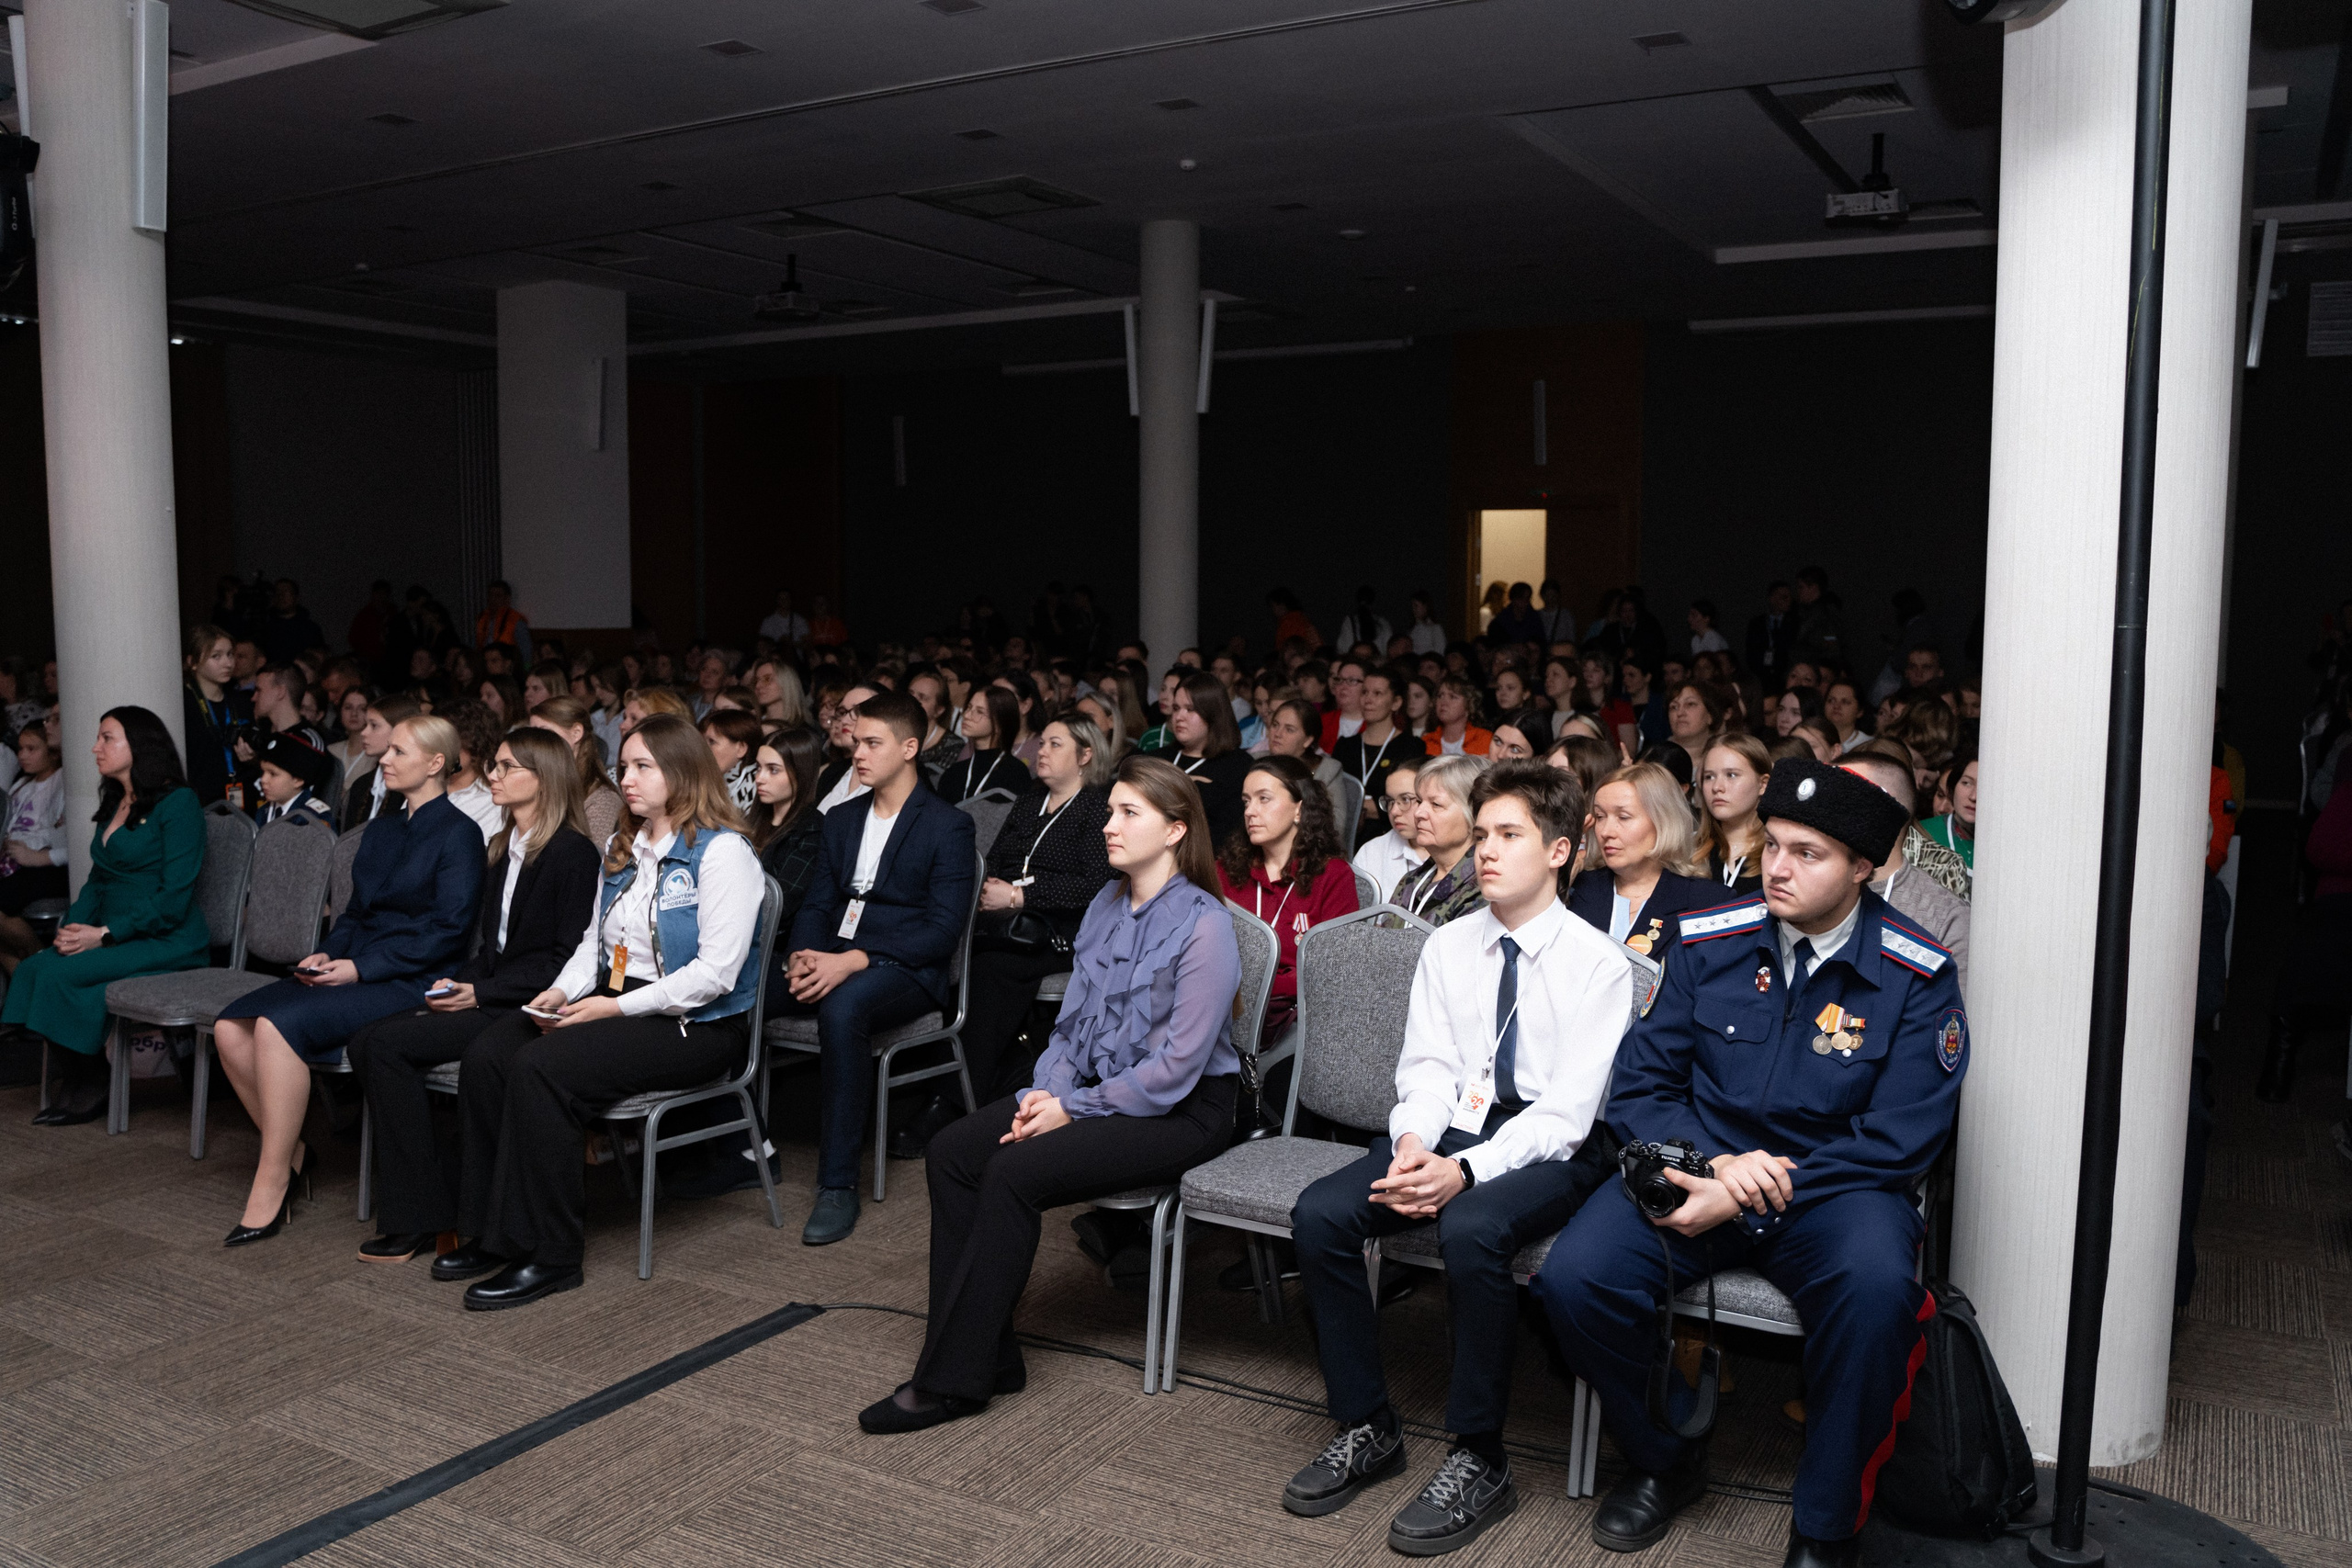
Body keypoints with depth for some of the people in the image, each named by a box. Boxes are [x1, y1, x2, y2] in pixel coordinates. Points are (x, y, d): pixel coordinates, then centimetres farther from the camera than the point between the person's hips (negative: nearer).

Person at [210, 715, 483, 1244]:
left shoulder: (458, 833, -7)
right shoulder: (381, 829, 19)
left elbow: (447, 930, -14)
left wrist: (360, 968, -17)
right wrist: (328, 954, 2)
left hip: (410, 983, -8)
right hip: (354, 971, 8)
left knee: (280, 1023, -28)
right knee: (230, 1027, -11)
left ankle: (271, 1188, -20)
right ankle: (291, 1153, 2)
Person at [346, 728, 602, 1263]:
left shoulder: (574, 853, -10)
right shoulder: (503, 850, 18)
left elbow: (567, 958, -14)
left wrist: (480, 993, -16)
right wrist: (457, 982, 2)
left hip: (528, 1008, -8)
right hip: (486, 999, 9)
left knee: (387, 1045, -20)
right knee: (368, 1042, -11)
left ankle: (420, 1219, -12)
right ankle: (411, 1208, -9)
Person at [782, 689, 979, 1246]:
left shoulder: (948, 825, -2)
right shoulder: (841, 819, 19)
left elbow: (944, 929, -12)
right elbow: (818, 904, 15)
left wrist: (853, 961, -22)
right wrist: (804, 956, -9)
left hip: (904, 971, -6)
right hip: (830, 963, 6)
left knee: (841, 1009, -37)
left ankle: (838, 1185, -30)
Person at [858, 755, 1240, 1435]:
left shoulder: (1203, 925, -16)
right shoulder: (1104, 907, 9)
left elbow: (1175, 1066, -19)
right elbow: (1072, 1021, 14)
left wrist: (1074, 1110, -16)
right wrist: (1046, 1091, -5)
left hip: (1180, 1111, -8)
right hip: (1097, 1091, 8)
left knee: (1014, 1171, -26)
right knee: (951, 1151, -11)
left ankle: (954, 1382, -15)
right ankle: (985, 1353, -7)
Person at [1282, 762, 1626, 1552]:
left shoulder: (1597, 963, -5)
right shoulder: (1447, 947, 11)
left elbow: (1568, 1107, -13)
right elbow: (1428, 1065, 6)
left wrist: (1466, 1170, -25)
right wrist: (1412, 1143, -16)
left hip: (1547, 1147, -5)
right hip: (1450, 1125, 5)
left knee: (1471, 1229, -36)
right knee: (1319, 1215, -18)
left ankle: (1479, 1461, -15)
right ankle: (1367, 1428, -1)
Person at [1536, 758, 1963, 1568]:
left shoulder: (1918, 978, -5)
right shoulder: (1710, 943, 2)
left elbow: (1899, 1144, -10)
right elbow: (1639, 1087, 4)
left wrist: (1751, 1193, -19)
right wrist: (1716, 1162, -17)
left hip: (1834, 1186, -2)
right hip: (1701, 1167, 2)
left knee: (1876, 1286, -36)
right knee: (1575, 1276, -23)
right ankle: (1664, 1461, 9)